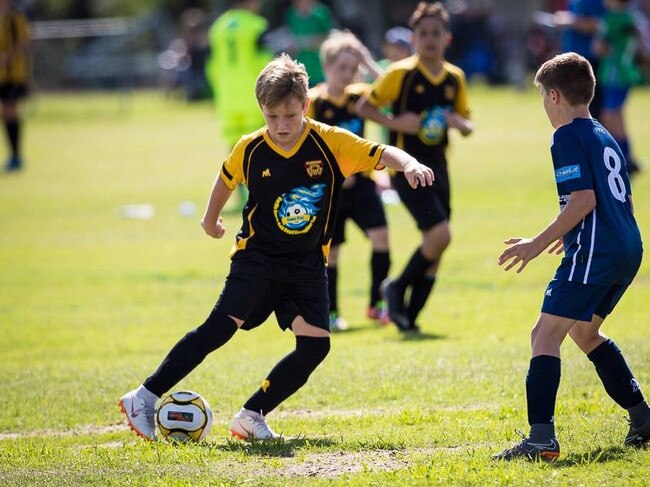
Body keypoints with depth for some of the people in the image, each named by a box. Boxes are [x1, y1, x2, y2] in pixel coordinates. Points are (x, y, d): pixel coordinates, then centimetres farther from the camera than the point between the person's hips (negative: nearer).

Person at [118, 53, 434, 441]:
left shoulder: (330, 142, -11)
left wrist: (409, 164, -35)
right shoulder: (250, 149, -7)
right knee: (221, 326, -16)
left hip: (307, 264, 2)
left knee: (315, 345, -11)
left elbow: (381, 153, -14)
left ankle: (252, 416, 1)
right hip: (259, 256, -2)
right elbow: (227, 178, 13)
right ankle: (144, 399, -14)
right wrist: (211, 218, 26)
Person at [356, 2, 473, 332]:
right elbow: (364, 106, -3)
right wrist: (395, 122, -17)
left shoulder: (455, 78, 6)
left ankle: (410, 317, 16)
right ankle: (398, 288, 1)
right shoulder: (401, 74, -8)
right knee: (439, 234, -20)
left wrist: (460, 124, -8)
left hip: (437, 167, 6)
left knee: (435, 250, 5)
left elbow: (467, 125, 16)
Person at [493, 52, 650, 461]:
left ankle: (542, 438, -21)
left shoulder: (568, 137, -8)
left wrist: (538, 244, -15)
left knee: (546, 335, -10)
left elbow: (584, 199, -18)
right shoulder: (605, 138, 19)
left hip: (594, 255, -10)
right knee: (584, 331, 27)